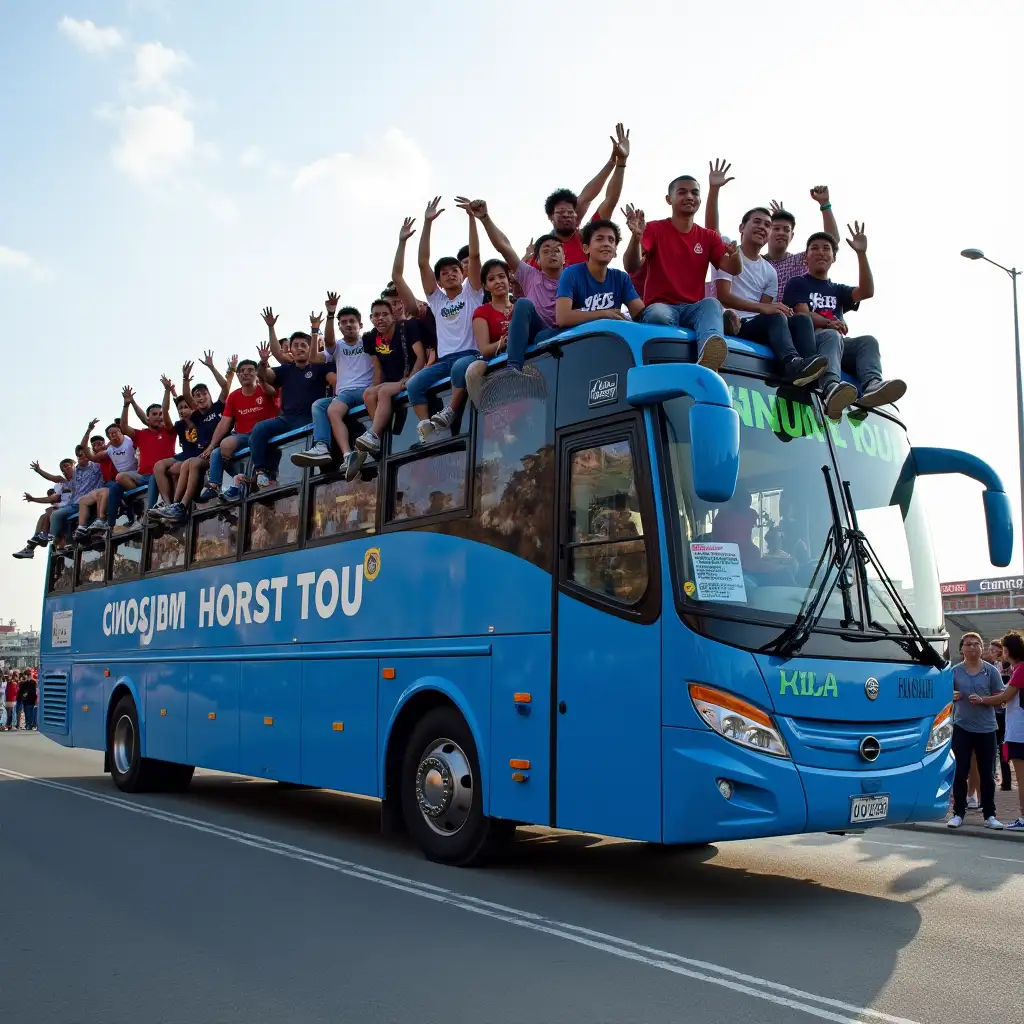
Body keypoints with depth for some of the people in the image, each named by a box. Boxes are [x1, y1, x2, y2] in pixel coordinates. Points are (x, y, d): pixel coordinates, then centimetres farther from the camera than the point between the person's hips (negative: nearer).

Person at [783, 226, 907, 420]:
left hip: (839, 345, 6)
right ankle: (831, 389, -69)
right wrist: (827, 324, -23)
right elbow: (803, 315, -3)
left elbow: (867, 292, 8)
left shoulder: (838, 290, 29)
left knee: (868, 341, -22)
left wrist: (861, 253, 1)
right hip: (808, 341, -5)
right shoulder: (798, 284, 15)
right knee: (831, 336, -37)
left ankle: (871, 386, -54)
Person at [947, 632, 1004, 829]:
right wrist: (952, 696, -12)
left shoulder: (991, 670, 1)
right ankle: (958, 813, 12)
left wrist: (982, 700, -16)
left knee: (986, 773, 8)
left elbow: (1000, 697, 0)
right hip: (962, 727, 0)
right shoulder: (955, 671, 3)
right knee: (960, 772, 3)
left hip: (986, 728, 0)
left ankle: (989, 815, 16)